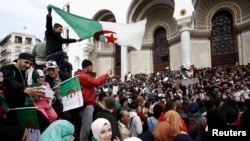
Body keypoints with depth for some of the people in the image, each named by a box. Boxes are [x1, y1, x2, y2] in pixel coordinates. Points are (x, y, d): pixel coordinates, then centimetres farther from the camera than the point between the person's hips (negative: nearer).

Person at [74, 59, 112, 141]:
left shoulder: (85, 76, 20)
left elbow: (94, 82, 16)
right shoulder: (82, 76, -15)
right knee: (86, 127, -6)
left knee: (87, 126, 16)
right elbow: (95, 82, -22)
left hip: (89, 103, 11)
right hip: (86, 104, -11)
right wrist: (106, 74, -13)